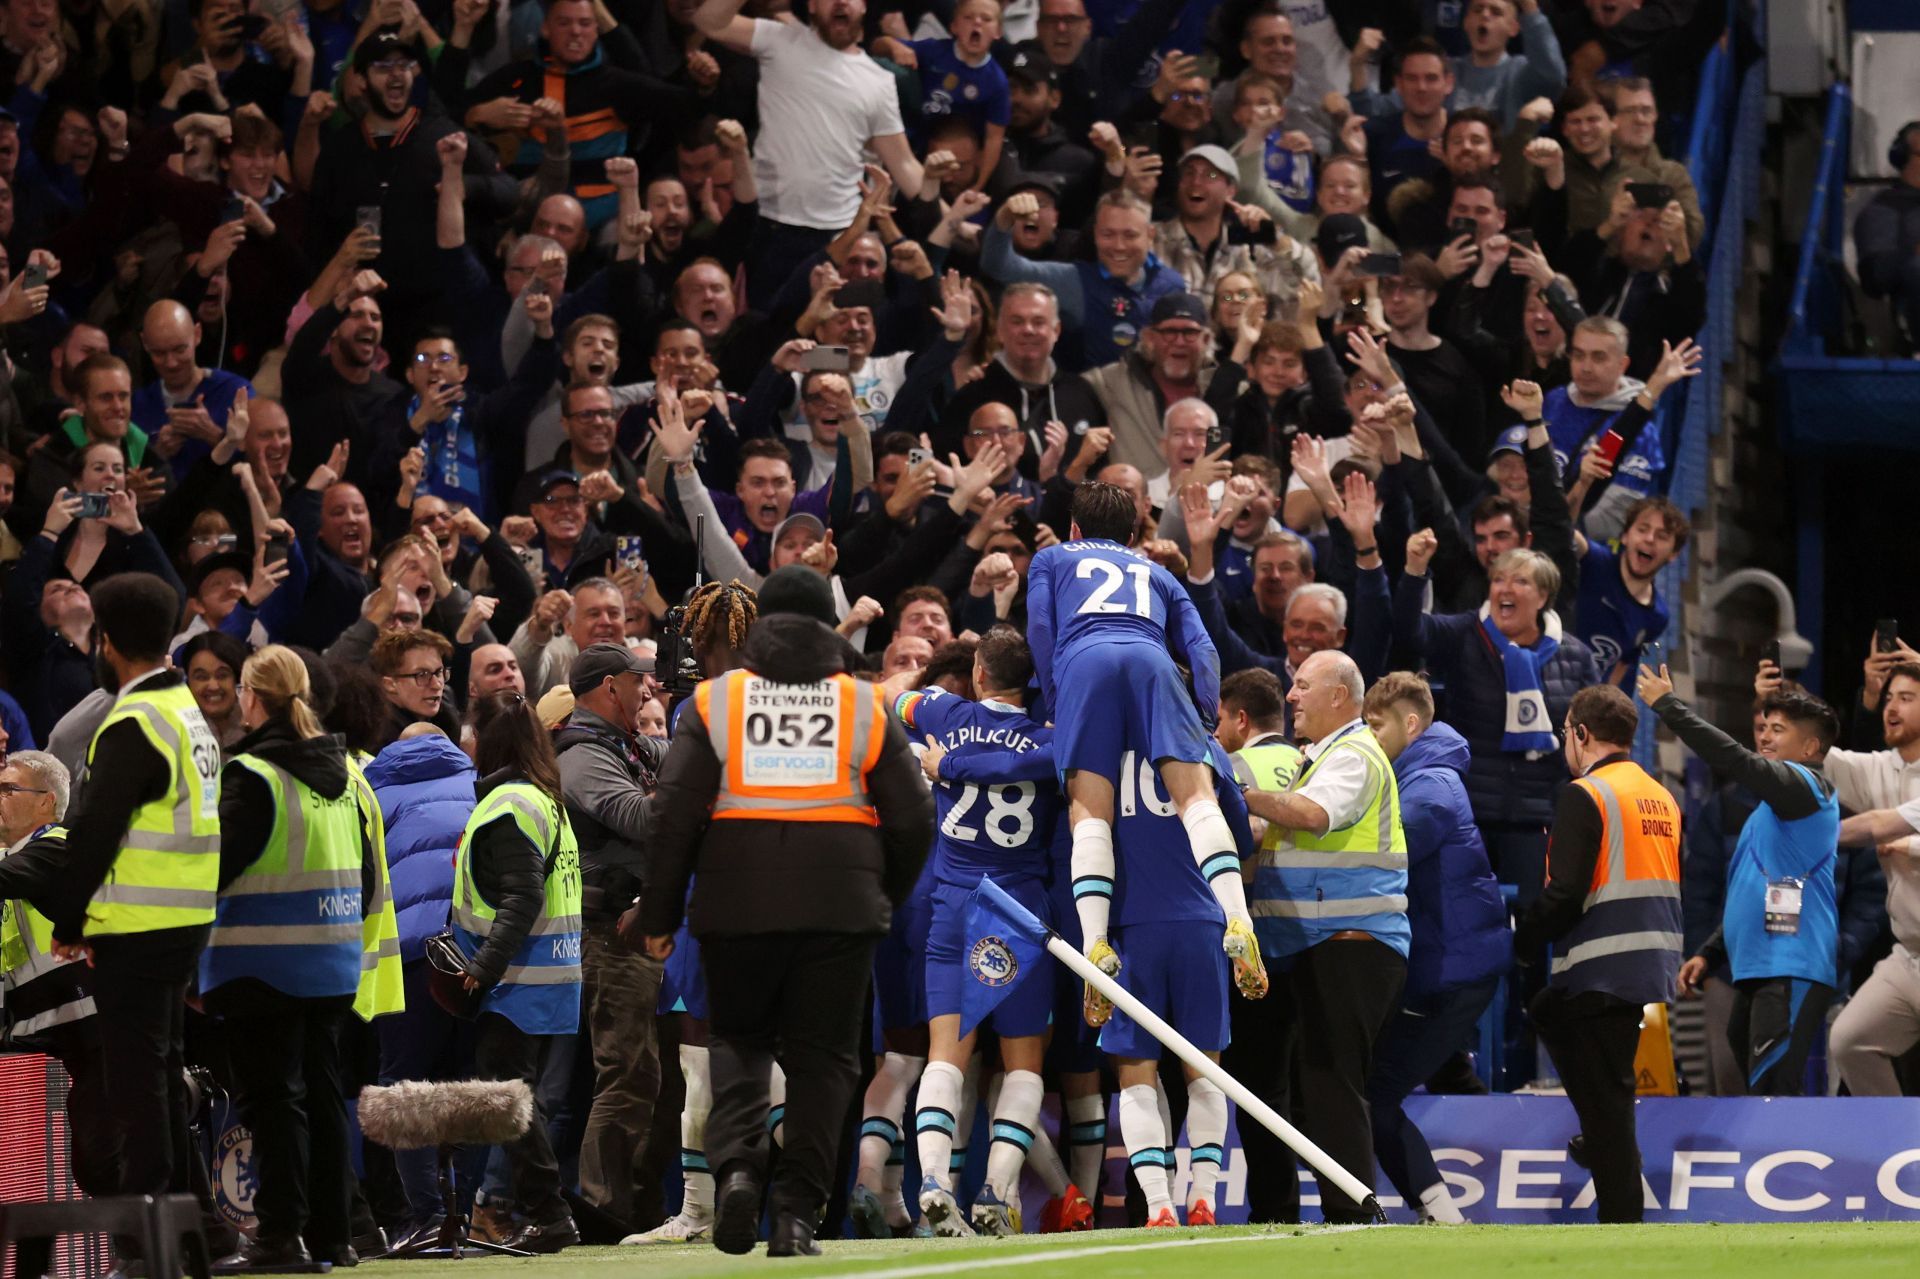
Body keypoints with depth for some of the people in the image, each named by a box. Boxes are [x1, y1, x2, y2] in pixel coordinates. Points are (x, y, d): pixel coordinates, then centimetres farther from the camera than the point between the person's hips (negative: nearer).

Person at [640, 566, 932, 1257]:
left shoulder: (714, 701, 4)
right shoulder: (865, 706, 6)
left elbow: (674, 813, -1)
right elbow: (912, 817, 6)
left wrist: (659, 916, 6)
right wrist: (885, 898, 22)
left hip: (738, 903, 0)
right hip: (840, 905, 0)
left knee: (738, 1040, 16)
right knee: (822, 1055, 6)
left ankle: (736, 1164, -10)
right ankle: (797, 1213, -3)